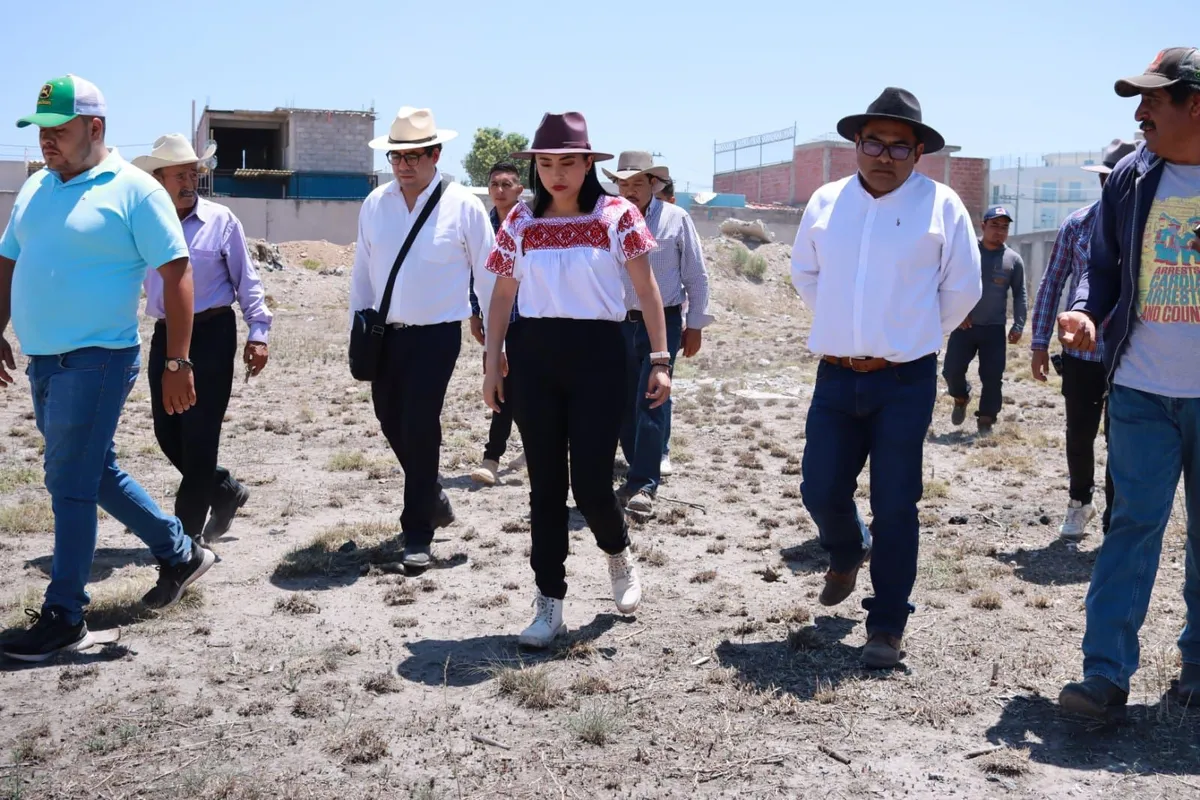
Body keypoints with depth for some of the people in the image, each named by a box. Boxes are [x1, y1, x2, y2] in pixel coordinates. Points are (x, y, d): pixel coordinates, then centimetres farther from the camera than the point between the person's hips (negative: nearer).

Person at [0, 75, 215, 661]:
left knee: (71, 485, -4)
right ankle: (181, 553, 33)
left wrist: (178, 363, -15)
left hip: (95, 363, -8)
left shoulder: (134, 190, -9)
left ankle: (64, 617, 8)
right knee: (95, 473, 16)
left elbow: (176, 274, -12)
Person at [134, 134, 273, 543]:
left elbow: (246, 280, -1)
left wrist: (257, 332, -9)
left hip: (212, 333, -4)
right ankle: (225, 490, 30)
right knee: (167, 431, 7)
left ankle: (187, 530, 9)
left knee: (199, 434, -2)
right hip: (166, 336, 4)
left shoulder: (220, 220, -4)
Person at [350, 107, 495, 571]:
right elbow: (362, 270, 11)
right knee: (391, 421, 13)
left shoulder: (462, 206, -7)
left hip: (437, 335, -5)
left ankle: (417, 536, 6)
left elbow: (488, 276, -3)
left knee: (420, 428, -6)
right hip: (387, 333, 5)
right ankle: (432, 499, 39)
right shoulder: (375, 204, 3)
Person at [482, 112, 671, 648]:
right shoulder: (521, 222, 6)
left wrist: (661, 359, -6)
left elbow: (647, 290, -1)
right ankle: (549, 603, 14)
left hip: (598, 353, -3)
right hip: (535, 354, 3)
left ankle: (619, 554, 30)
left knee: (590, 483, -4)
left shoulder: (616, 216, -2)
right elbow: (502, 297, 12)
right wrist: (493, 364, 9)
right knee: (545, 484, 4)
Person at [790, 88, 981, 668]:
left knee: (895, 506, 1)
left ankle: (886, 625, 13)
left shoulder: (941, 205, -4)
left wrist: (914, 338, 11)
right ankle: (847, 554, 40)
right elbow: (805, 275, 19)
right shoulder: (825, 202, 6)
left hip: (905, 382, -3)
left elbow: (962, 289, 3)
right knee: (821, 489, 6)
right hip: (835, 377, 3)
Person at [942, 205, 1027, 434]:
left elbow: (1019, 295, 8)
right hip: (964, 325, -1)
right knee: (952, 370, -3)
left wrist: (1018, 325, 1)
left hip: (994, 329, 1)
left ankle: (986, 419, 13)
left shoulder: (1013, 259, 2)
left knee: (992, 377, -1)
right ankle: (961, 398, 29)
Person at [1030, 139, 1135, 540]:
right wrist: (1040, 343, 2)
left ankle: (1114, 521, 21)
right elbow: (1052, 283, 5)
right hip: (1081, 351, 2)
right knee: (1079, 435, 12)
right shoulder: (1077, 224, 0)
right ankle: (1079, 502, 36)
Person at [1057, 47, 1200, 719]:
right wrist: (1086, 313, -9)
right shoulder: (1131, 178, 3)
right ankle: (1106, 676, 0)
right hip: (1141, 388, 1)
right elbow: (1105, 266, 10)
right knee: (1134, 525, -1)